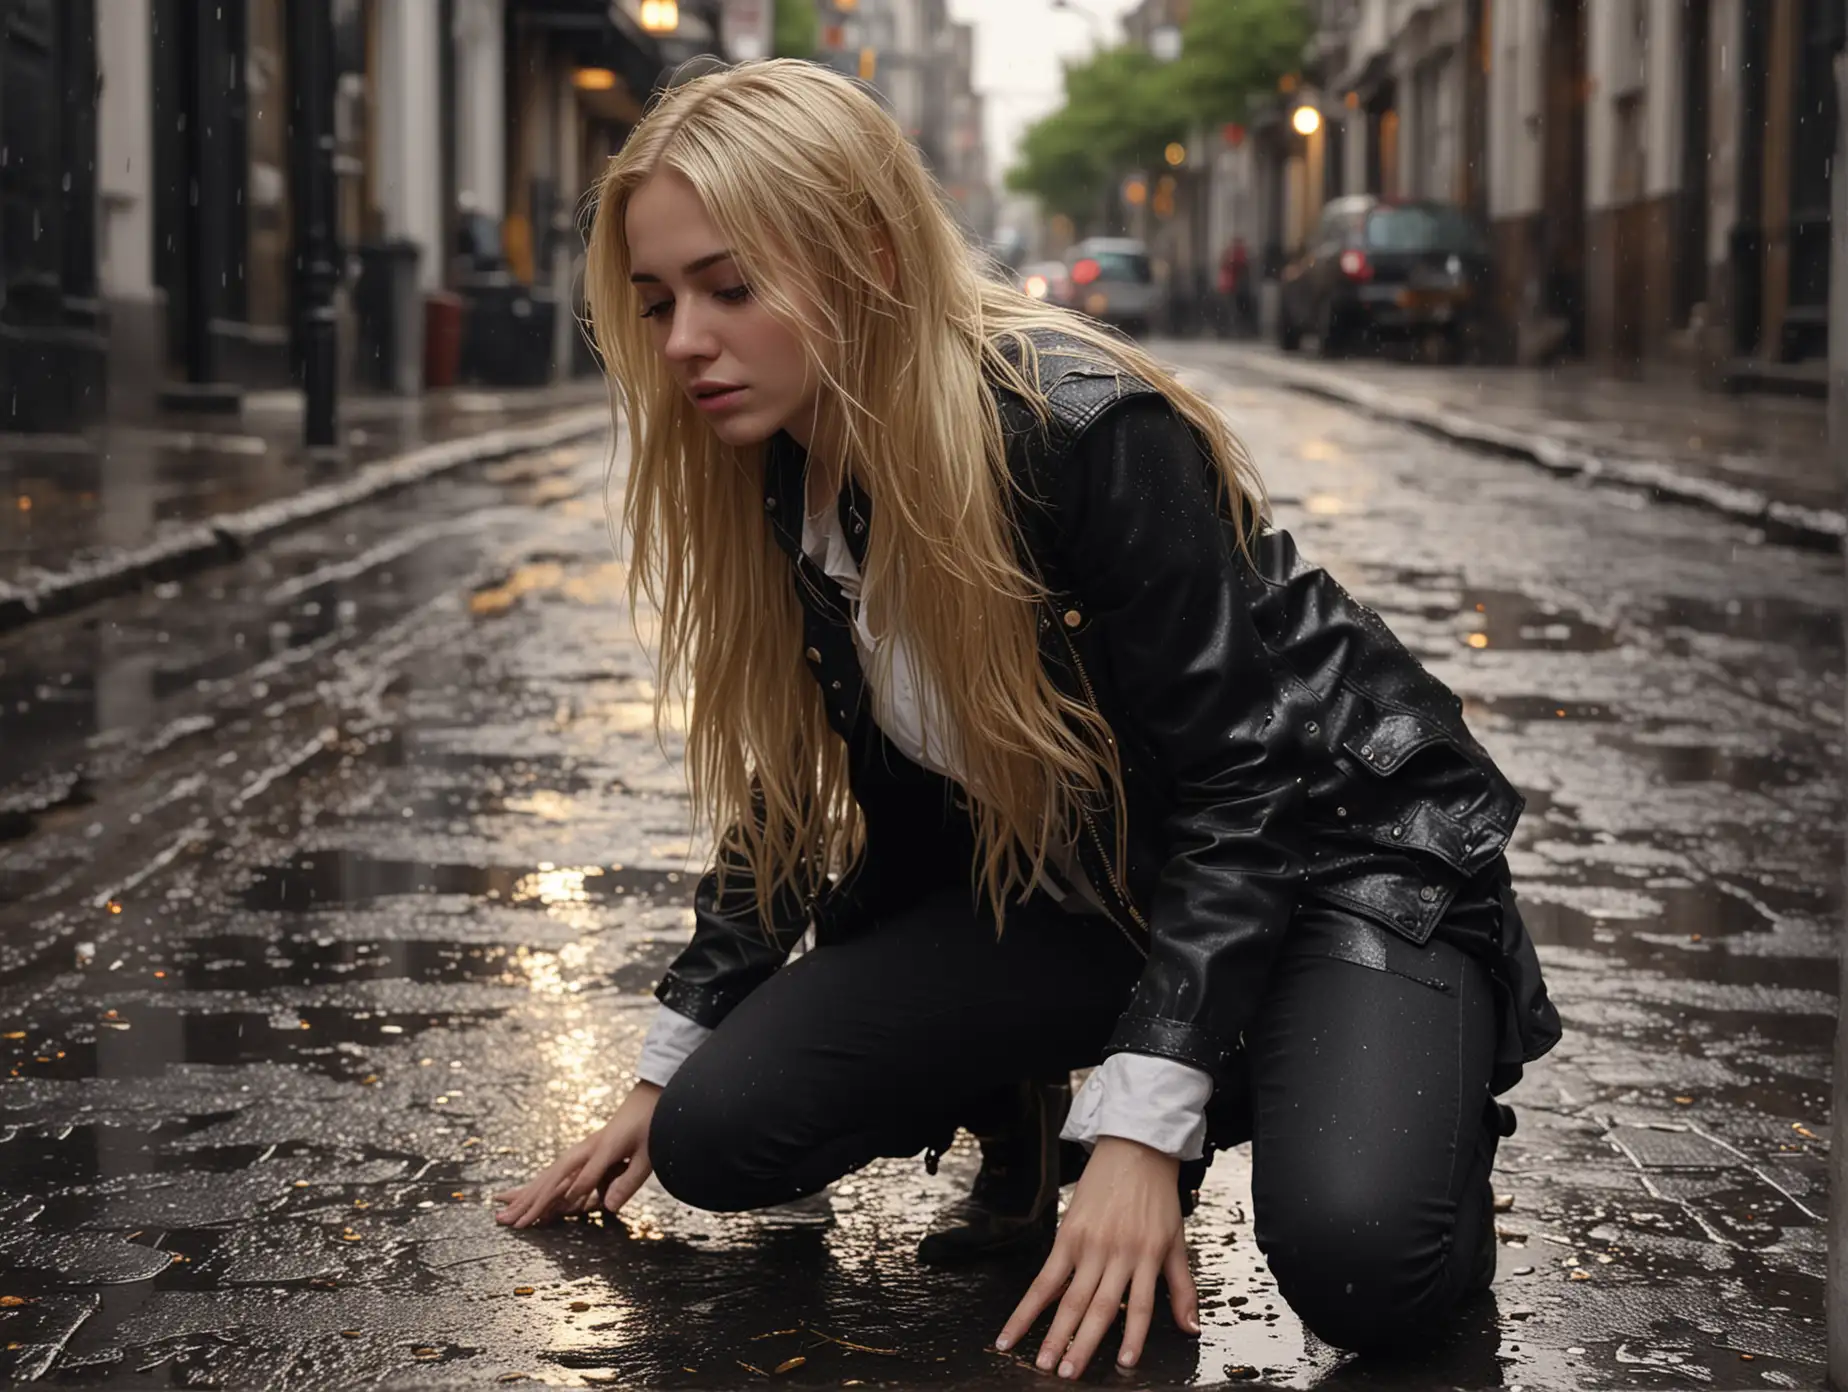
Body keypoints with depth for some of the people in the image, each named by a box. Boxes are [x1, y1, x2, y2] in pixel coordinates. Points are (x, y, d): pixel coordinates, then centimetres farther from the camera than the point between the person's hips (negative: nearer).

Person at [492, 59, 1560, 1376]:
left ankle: (1428, 1110, 3)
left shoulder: (1087, 430, -26)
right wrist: (667, 1067, 9)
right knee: (715, 1136, -14)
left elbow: (1230, 787, -25)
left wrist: (1146, 1128, -30)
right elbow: (794, 795, 8)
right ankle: (1024, 1113, 12)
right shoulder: (778, 476, -4)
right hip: (1059, 884, 6)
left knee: (1361, 1261, -32)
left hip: (1324, 840, -6)